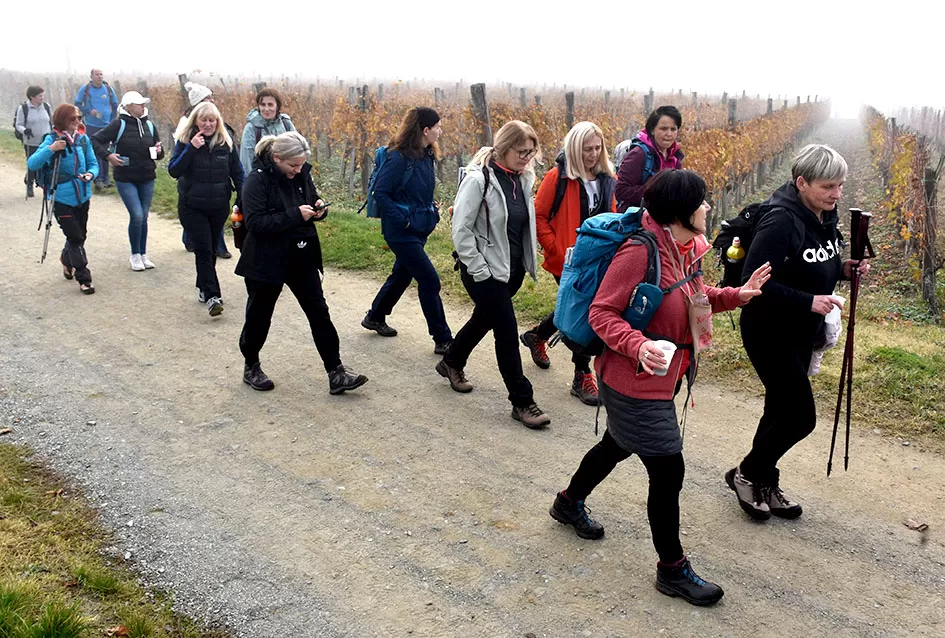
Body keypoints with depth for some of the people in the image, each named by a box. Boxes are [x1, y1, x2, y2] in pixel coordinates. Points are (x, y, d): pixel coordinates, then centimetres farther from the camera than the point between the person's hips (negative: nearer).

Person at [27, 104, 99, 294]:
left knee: (80, 235, 18)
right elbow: (32, 164, -19)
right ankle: (84, 279, 1)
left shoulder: (83, 139, 0)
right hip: (61, 198, -5)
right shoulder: (52, 139, -12)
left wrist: (91, 174, -17)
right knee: (75, 237, -7)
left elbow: (93, 163, 6)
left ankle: (67, 260, 48)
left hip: (82, 196, 5)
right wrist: (50, 149, -34)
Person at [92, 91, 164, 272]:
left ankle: (143, 254, 22)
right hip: (125, 179, -4)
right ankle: (135, 255, 5)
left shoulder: (149, 125, 5)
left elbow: (159, 154, 12)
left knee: (144, 217, 9)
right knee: (137, 216, -12)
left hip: (147, 179, 4)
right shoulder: (119, 125, -8)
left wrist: (158, 151, -9)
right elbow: (96, 140, -6)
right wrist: (108, 155, -18)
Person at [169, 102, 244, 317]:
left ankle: (203, 287, 30)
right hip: (192, 207, -2)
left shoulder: (227, 142, 0)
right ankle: (212, 296, -14)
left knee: (210, 249, 12)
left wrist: (243, 201, -1)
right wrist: (191, 148, -21)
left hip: (219, 207, 2)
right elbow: (173, 171, -12)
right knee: (203, 250, -9)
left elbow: (237, 173, 5)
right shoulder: (185, 141, -3)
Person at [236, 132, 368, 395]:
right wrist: (295, 215, -27)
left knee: (319, 313, 2)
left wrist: (318, 209, -7)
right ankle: (251, 367, 31)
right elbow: (255, 222, -24)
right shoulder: (257, 180, -16)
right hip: (267, 261, -5)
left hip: (302, 257, 5)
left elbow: (311, 204, 17)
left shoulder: (301, 174, 2)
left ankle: (336, 373, 5)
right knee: (259, 315, 10)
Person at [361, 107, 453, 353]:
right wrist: (403, 220, -21)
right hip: (402, 232, -9)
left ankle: (375, 317, 41)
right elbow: (381, 192, -19)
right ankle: (443, 340, 1)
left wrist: (432, 213, 6)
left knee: (402, 275, 20)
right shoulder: (399, 158, -20)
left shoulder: (426, 155, 6)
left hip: (419, 229, 9)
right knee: (429, 280, -7)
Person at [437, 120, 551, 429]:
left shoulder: (522, 179, 4)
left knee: (485, 318, 22)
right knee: (507, 330, -6)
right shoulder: (479, 179, -17)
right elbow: (461, 229, -18)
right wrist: (479, 271, -17)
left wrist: (530, 260, 10)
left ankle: (451, 363, 47)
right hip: (484, 271, -8)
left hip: (512, 269, 8)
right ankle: (522, 401, 4)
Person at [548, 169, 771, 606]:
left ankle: (569, 503, 54)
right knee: (668, 472, -1)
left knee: (617, 446, 28)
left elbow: (694, 299, 14)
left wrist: (736, 295, -1)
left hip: (661, 379, 10)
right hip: (635, 384, -10)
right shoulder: (641, 251, -25)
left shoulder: (687, 248, 2)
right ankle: (672, 570, 18)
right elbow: (601, 313, -23)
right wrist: (638, 346, -37)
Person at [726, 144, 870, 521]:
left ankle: (764, 485, 34)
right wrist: (807, 301, -31)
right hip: (769, 332, -8)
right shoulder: (781, 221, -25)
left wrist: (844, 268, -3)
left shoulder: (824, 216, 2)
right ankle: (746, 473, 18)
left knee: (782, 410, 17)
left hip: (803, 333, 8)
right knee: (800, 416, -4)